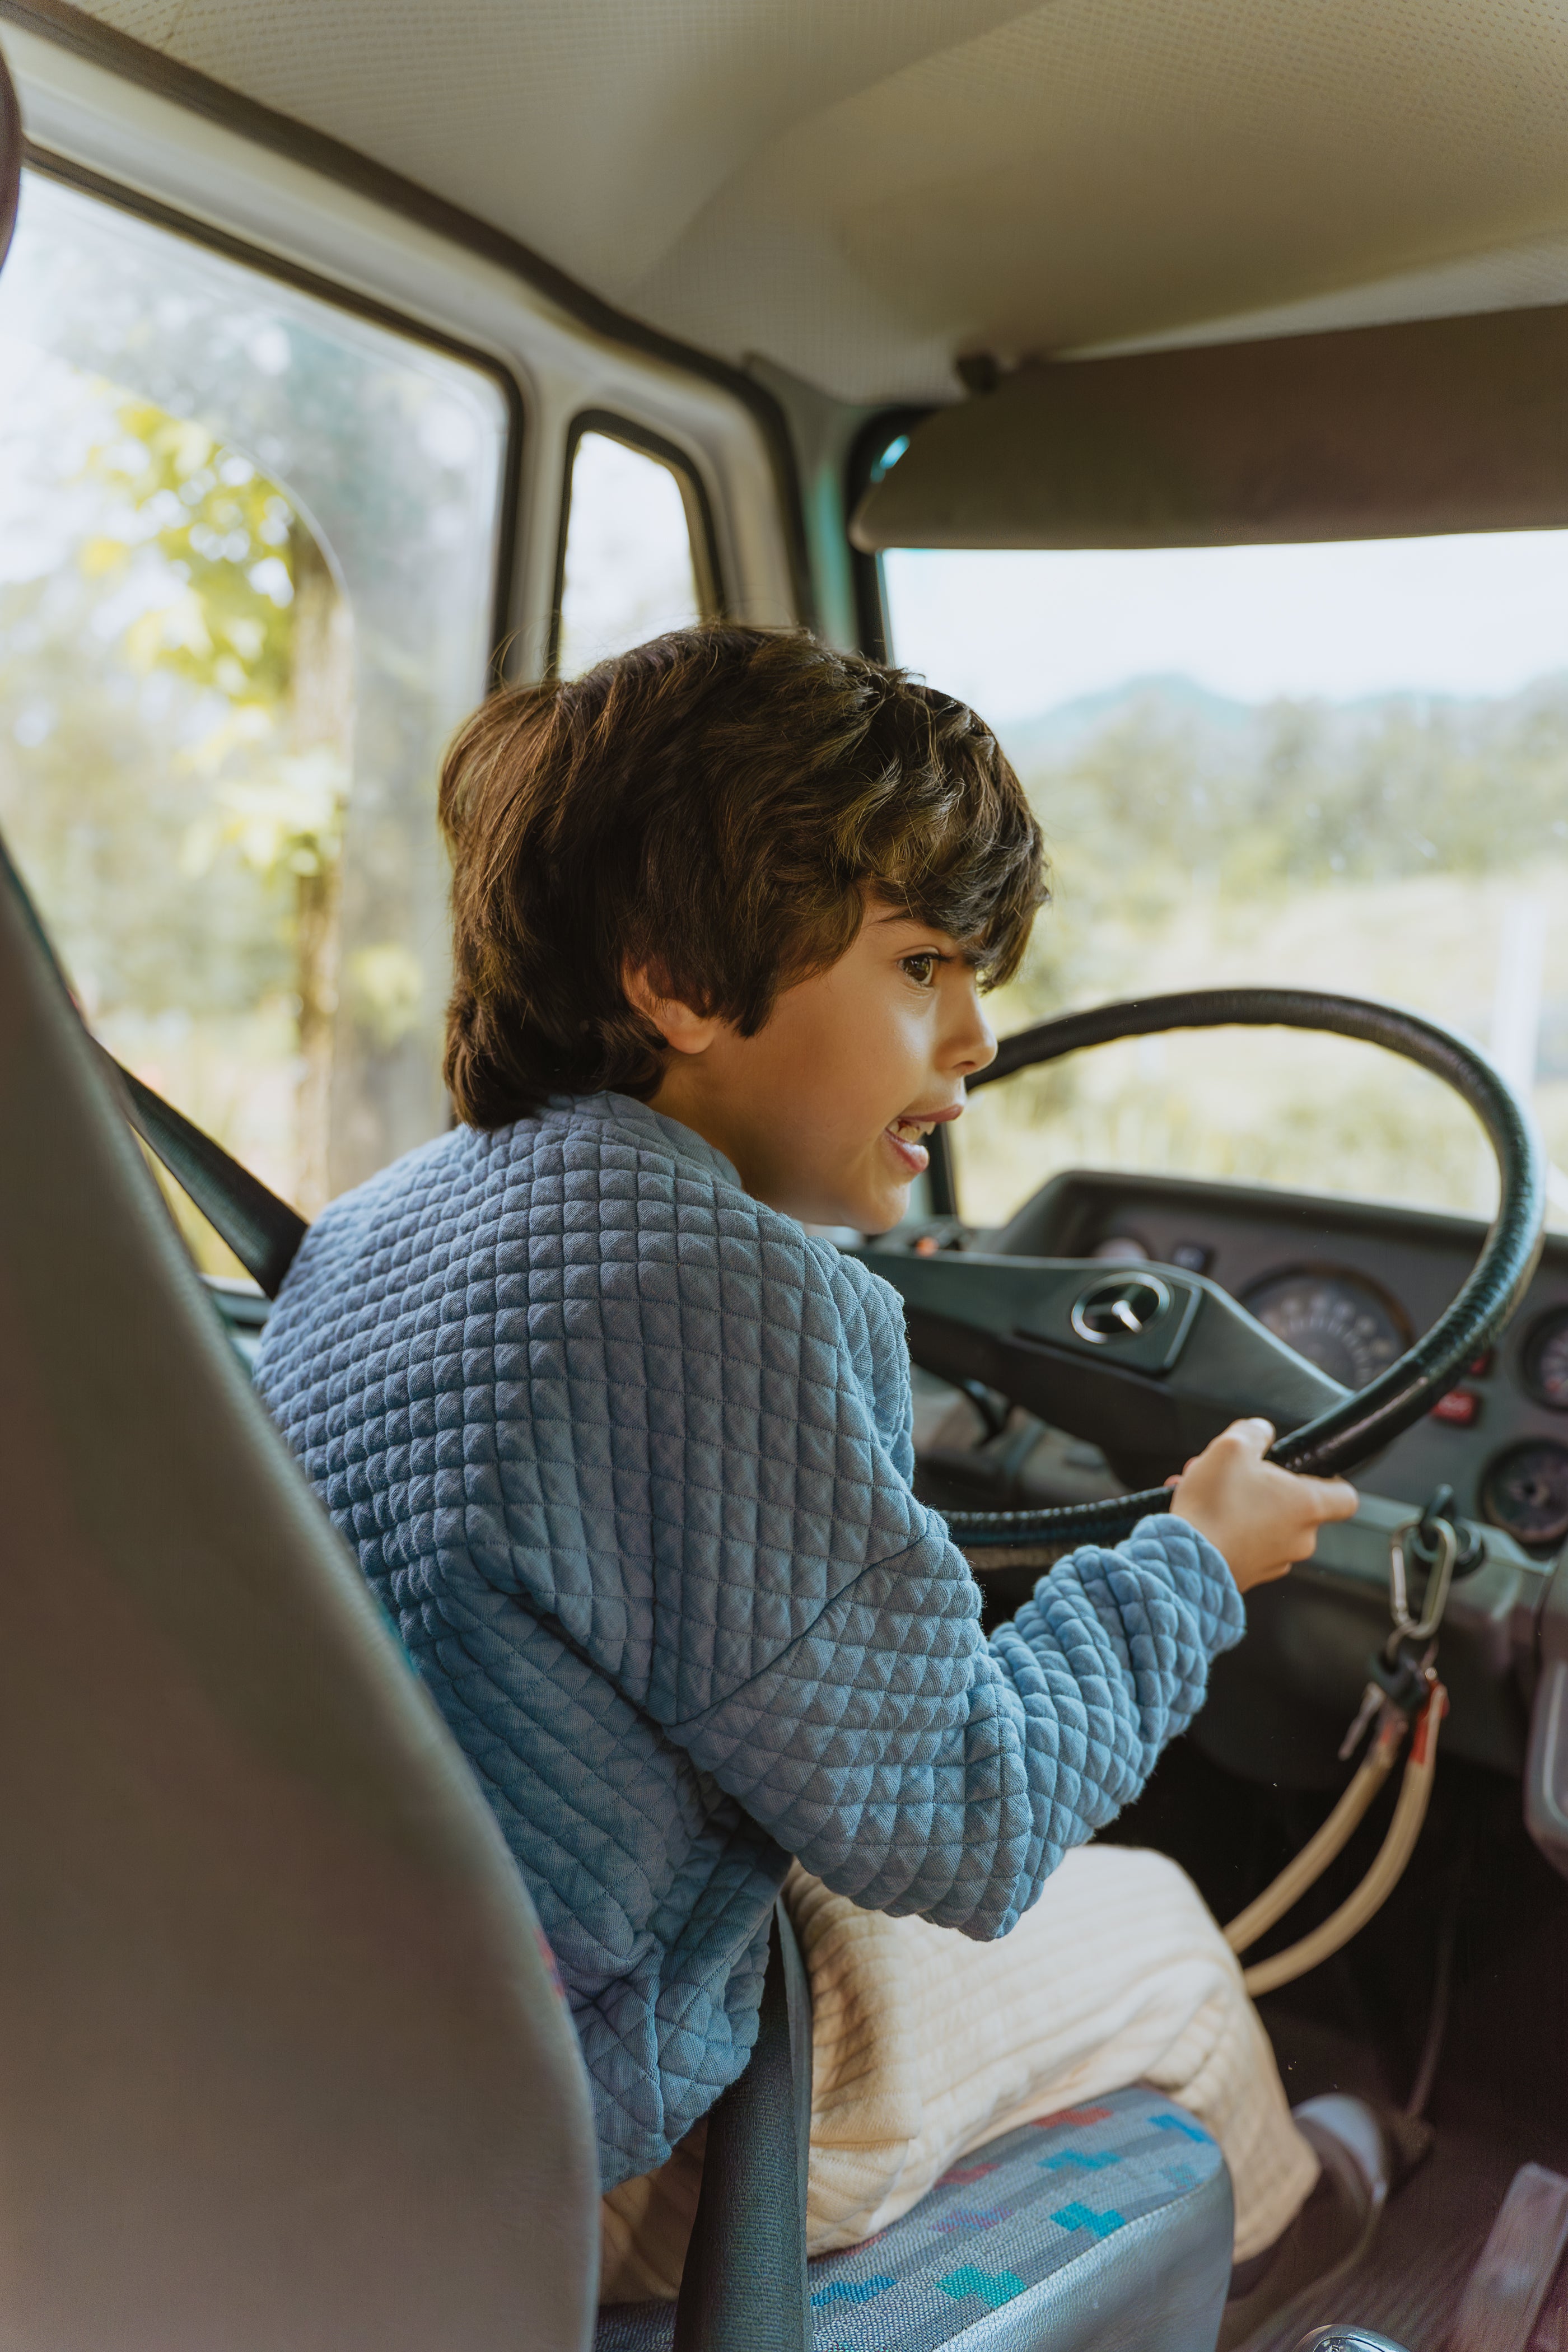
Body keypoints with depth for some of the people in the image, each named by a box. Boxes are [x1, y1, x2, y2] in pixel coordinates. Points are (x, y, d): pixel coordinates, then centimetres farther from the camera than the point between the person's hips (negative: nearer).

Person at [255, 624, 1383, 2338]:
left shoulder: (374, 1229, -1)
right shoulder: (731, 1298, -30)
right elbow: (958, 1832, -20)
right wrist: (1189, 1571, -4)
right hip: (581, 2167, -8)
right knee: (1151, 1924, 14)